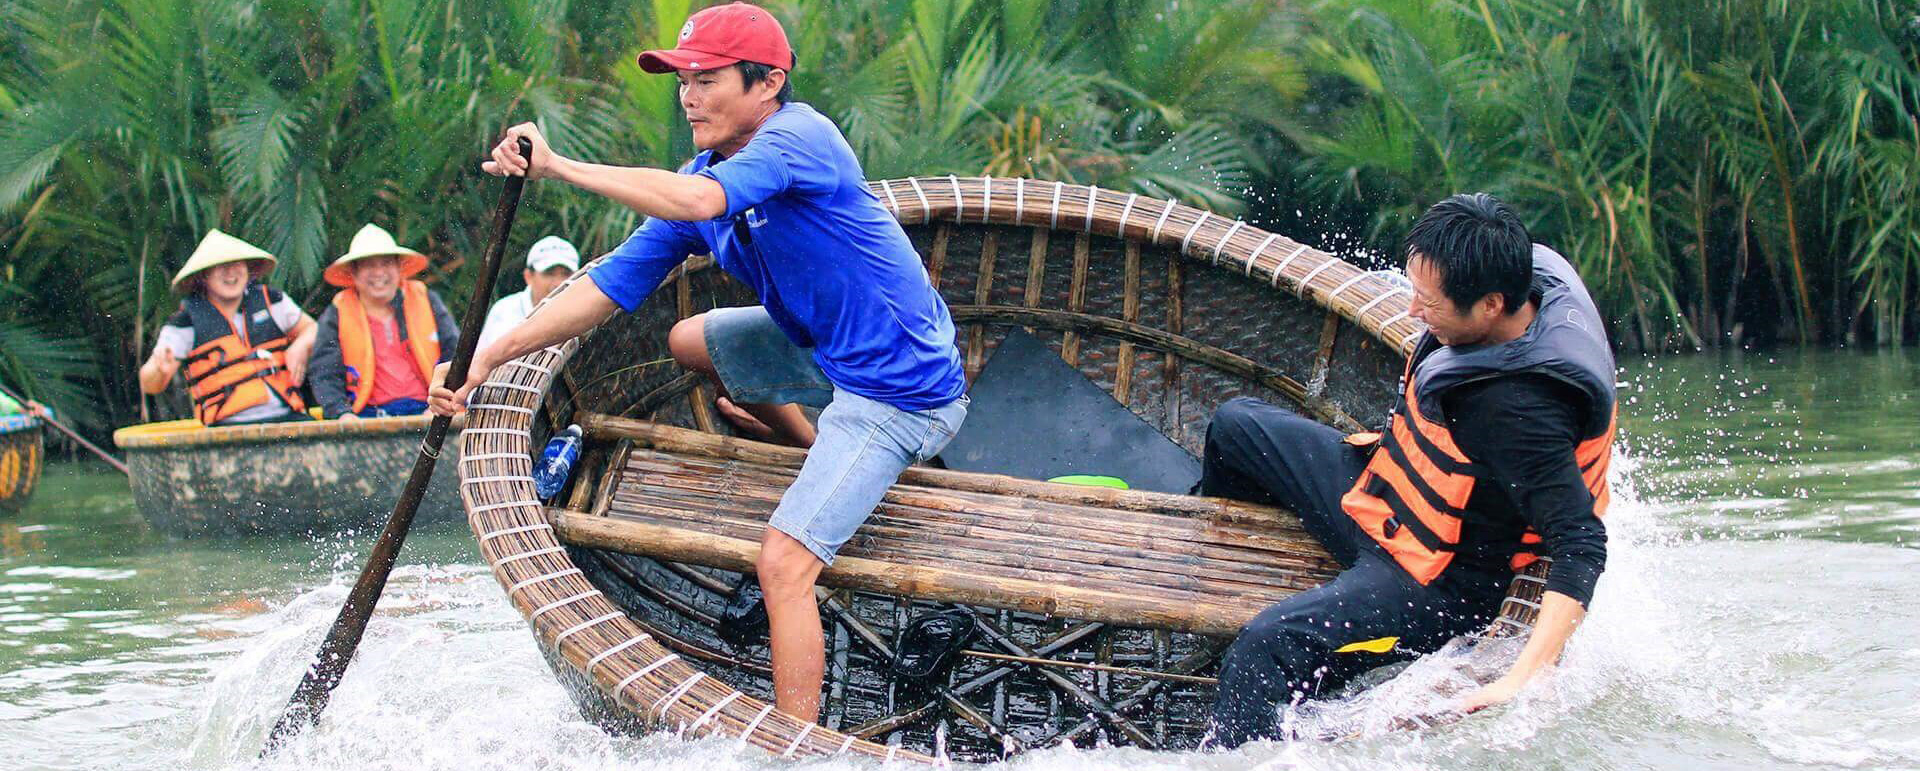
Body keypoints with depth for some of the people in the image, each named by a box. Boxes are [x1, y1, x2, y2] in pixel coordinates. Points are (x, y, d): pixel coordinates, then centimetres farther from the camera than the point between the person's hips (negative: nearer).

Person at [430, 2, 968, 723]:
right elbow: (611, 286, 3)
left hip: (895, 388, -10)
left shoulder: (798, 137, -22)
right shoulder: (703, 176, 3)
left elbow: (697, 202, -40)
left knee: (781, 562, -19)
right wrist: (489, 358, -4)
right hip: (827, 348, 10)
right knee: (689, 340, 27)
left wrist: (559, 167, -38)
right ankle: (822, 460, 34)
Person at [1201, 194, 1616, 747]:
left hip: (1438, 584, -10)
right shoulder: (1531, 273, -13)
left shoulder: (1520, 411, -37)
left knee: (1266, 647, -31)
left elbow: (1581, 547, -39)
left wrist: (1522, 683, -46)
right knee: (1235, 425, 23)